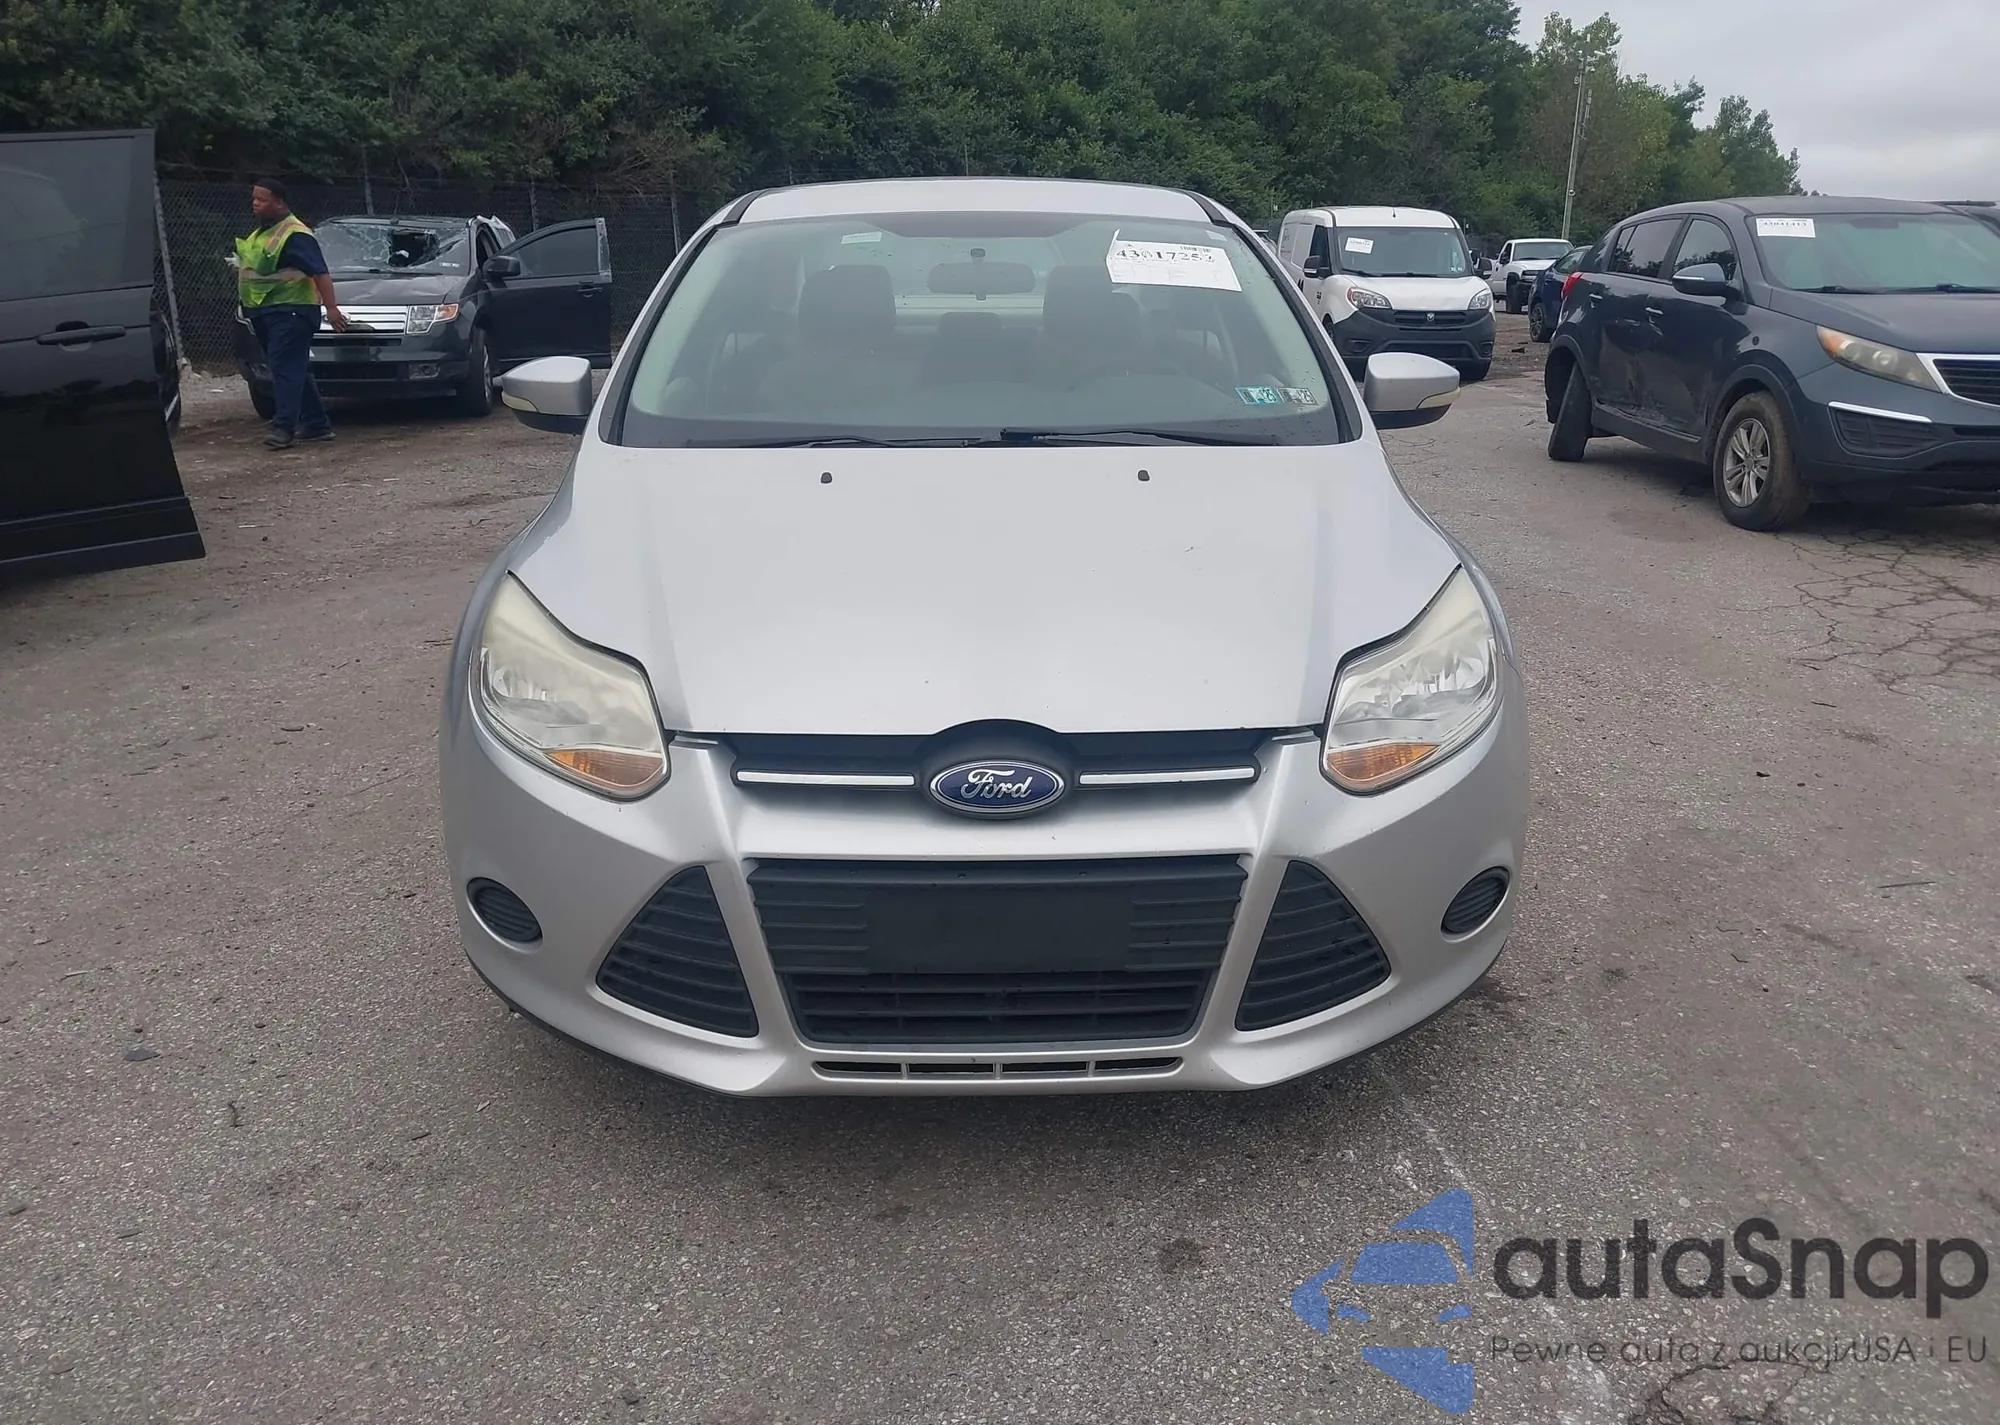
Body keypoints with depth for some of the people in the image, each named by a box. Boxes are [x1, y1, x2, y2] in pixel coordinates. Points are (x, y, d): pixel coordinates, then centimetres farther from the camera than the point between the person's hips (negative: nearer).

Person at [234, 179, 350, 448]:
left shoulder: (295, 235, -12)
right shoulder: (262, 232, 18)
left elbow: (320, 273, -20)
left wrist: (331, 308, -28)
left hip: (290, 310, -10)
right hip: (267, 312, 10)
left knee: (286, 369, -14)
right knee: (296, 370, 12)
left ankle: (284, 428, -17)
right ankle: (317, 424, 17)